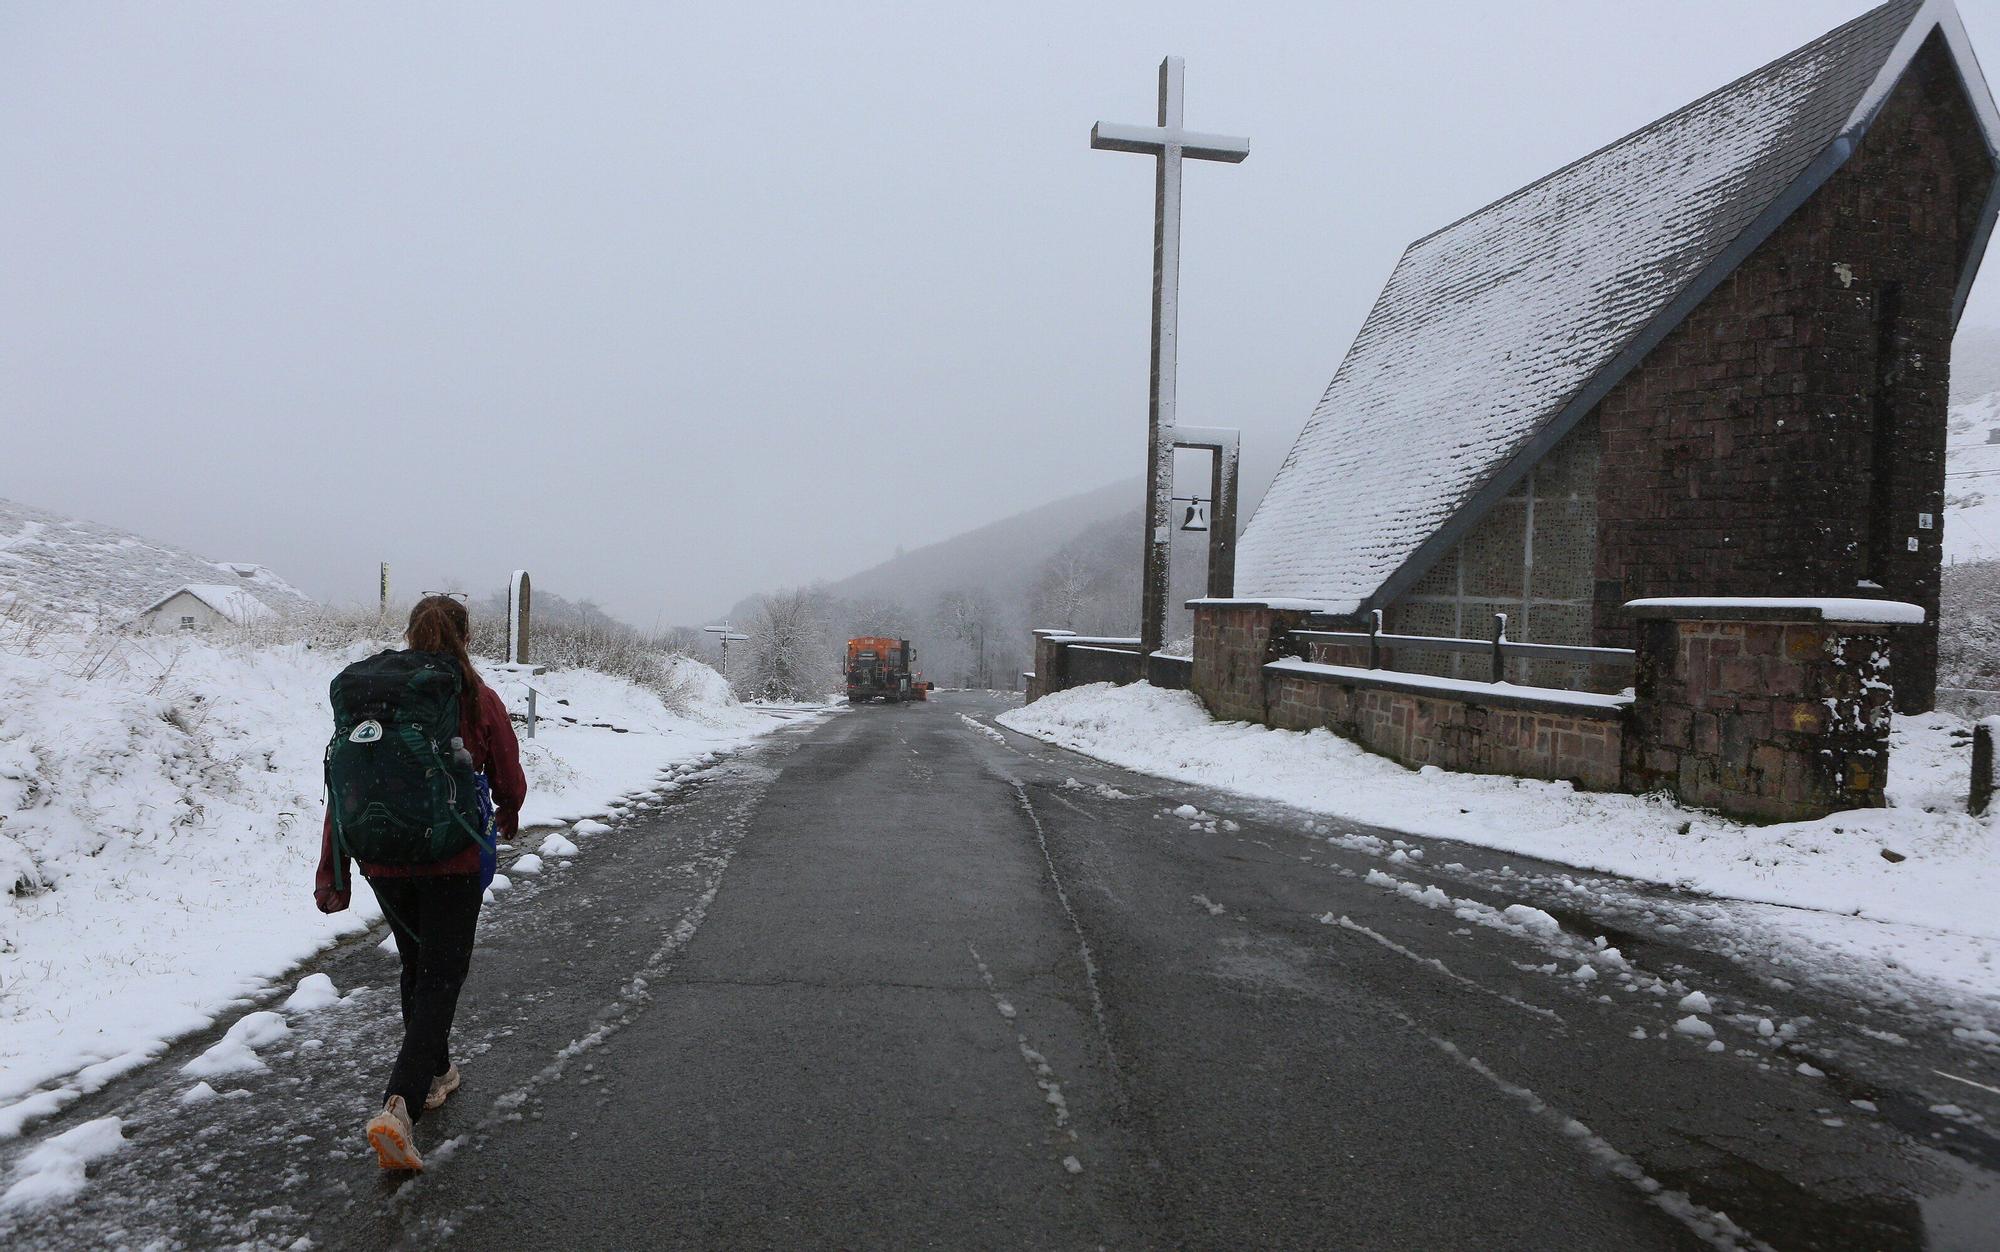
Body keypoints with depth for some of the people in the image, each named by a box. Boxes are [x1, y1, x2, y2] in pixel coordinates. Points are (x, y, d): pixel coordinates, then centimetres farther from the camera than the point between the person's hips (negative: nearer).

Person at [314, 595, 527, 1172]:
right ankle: (399, 1105, -12)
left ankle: (435, 1072, 39)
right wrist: (507, 818, 22)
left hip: (383, 862, 4)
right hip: (453, 862, -3)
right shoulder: (478, 700, -8)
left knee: (416, 965, 22)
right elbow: (511, 783, -1)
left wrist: (331, 873, 4)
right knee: (442, 975, 4)